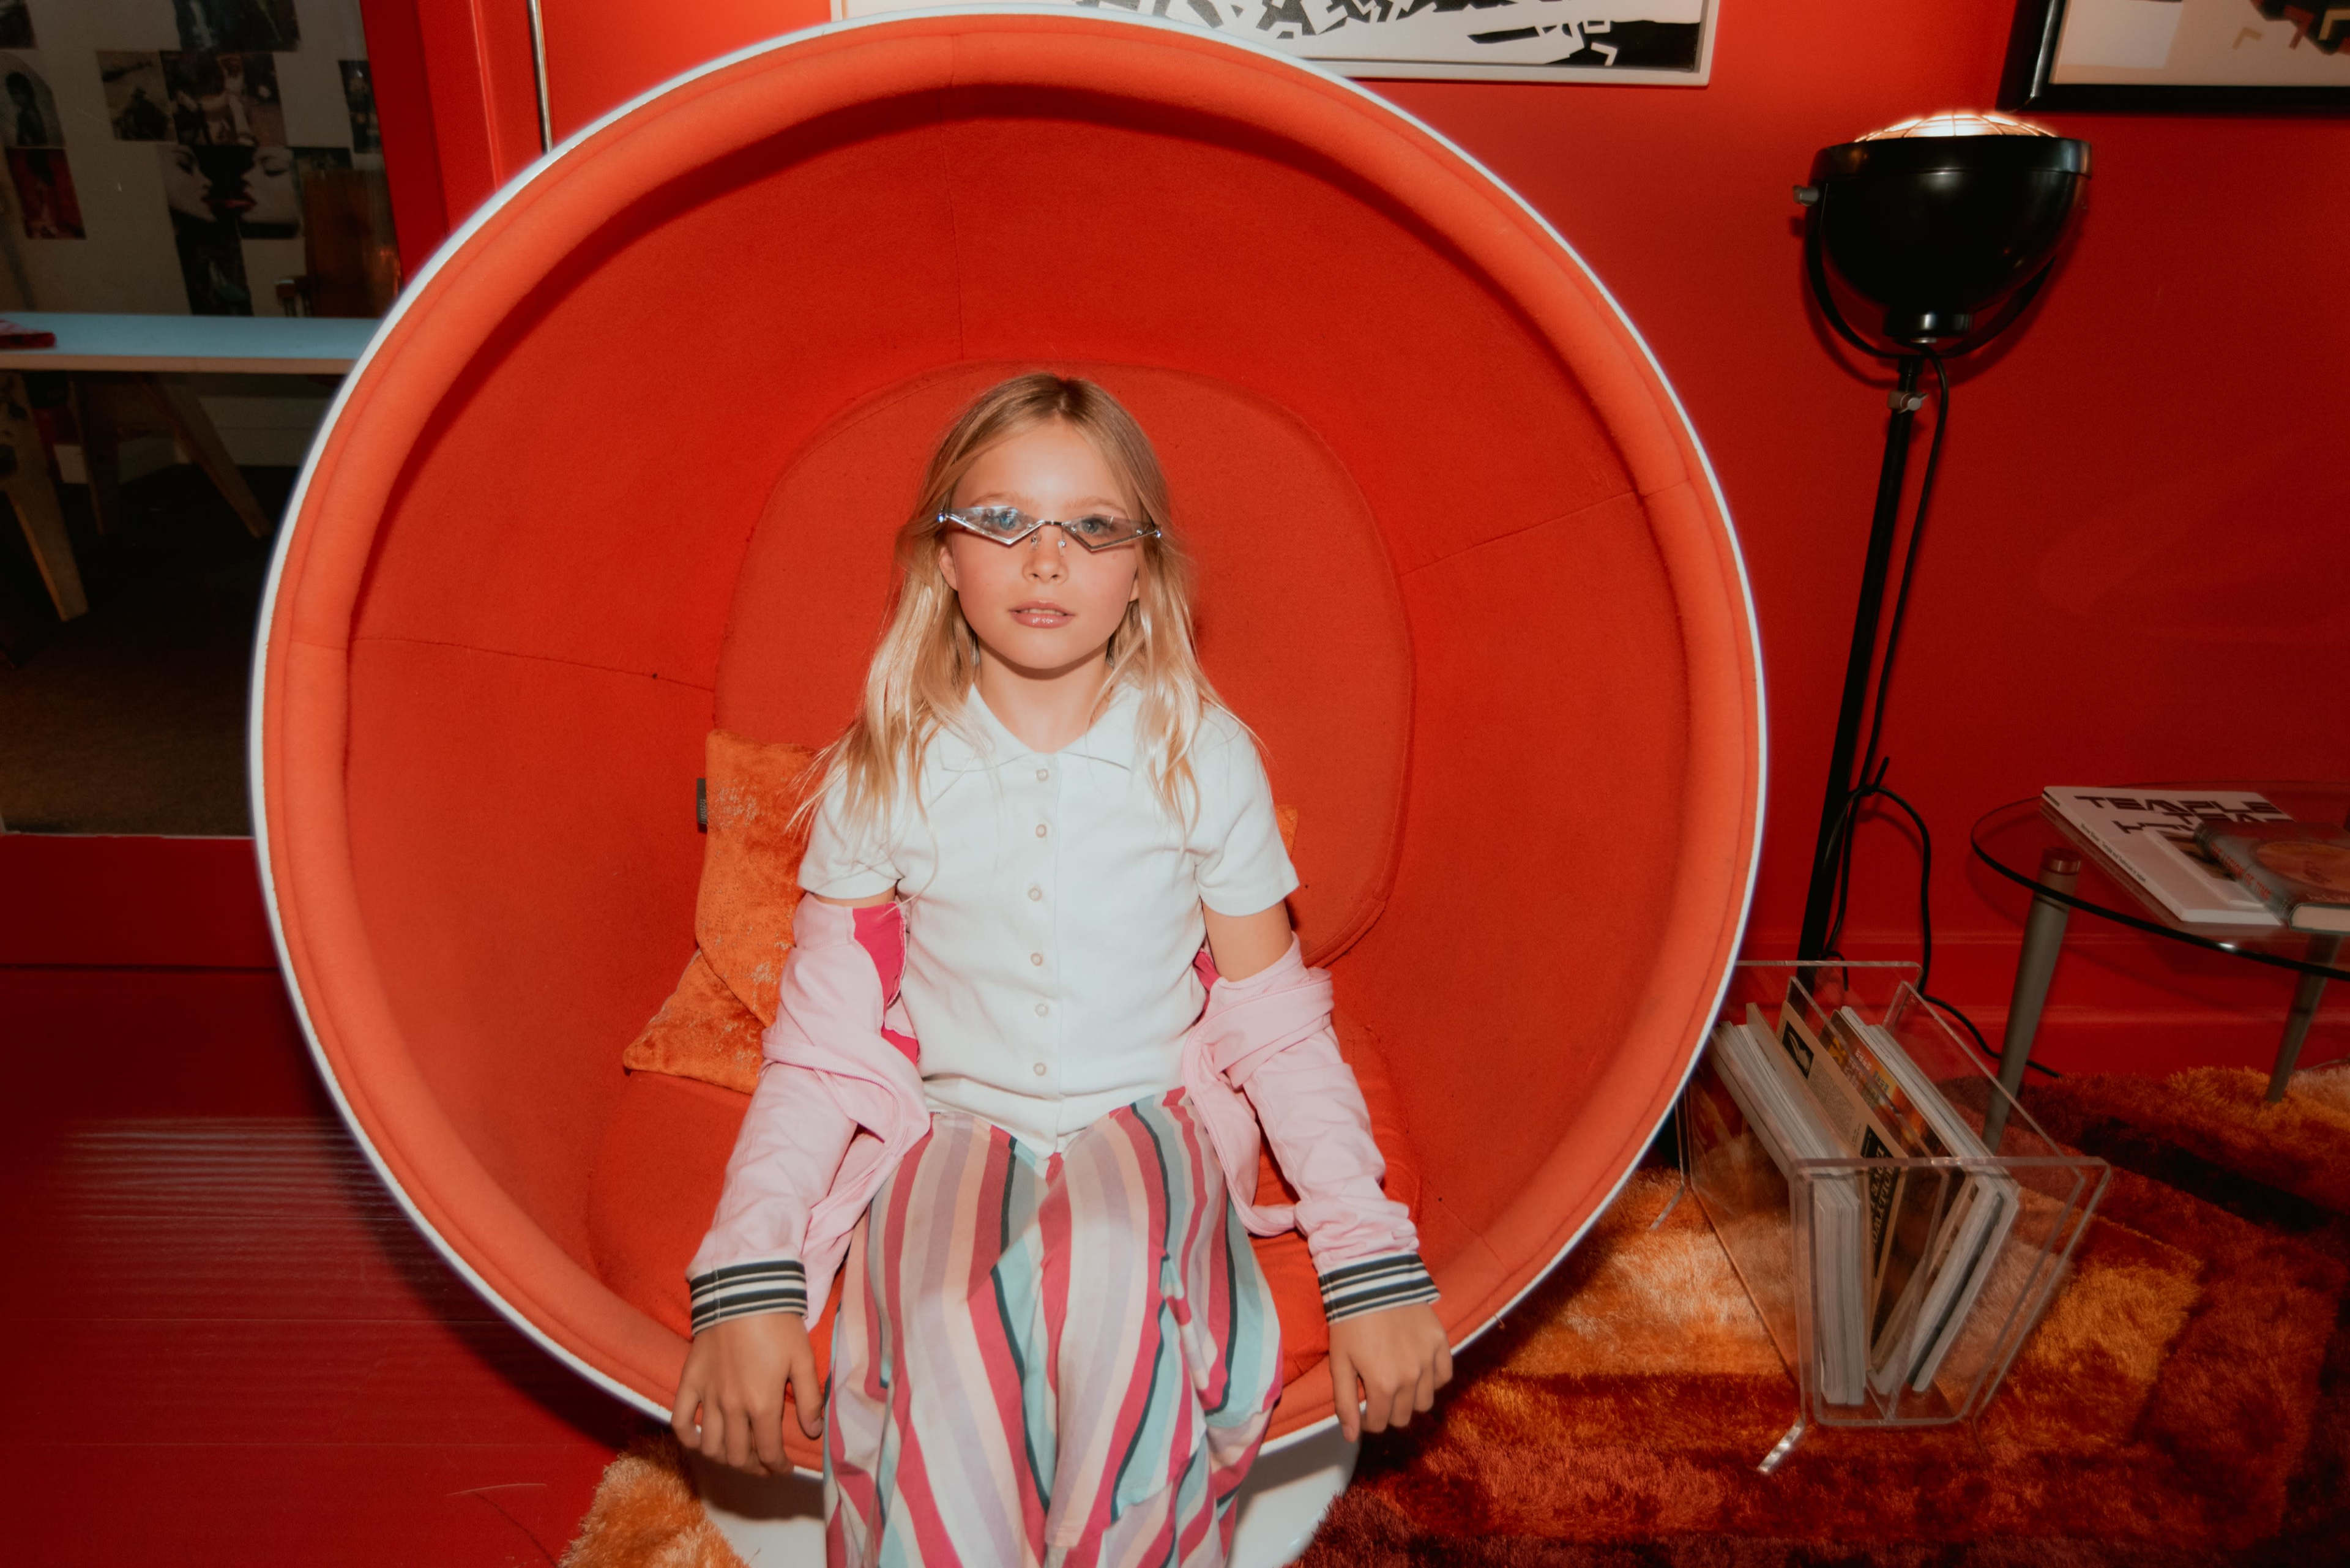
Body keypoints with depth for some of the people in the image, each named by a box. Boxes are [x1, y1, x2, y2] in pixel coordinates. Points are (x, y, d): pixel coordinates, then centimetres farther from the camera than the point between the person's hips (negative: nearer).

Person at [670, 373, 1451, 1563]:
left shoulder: (1204, 755, -1)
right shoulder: (884, 772, 0)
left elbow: (1277, 1021, 2)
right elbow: (819, 1039, 1)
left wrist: (1372, 1262, -4)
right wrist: (747, 1278, -9)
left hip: (1148, 1119, 0)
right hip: (946, 1126, 1)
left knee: (1121, 1318, -32)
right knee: (943, 1353, -30)